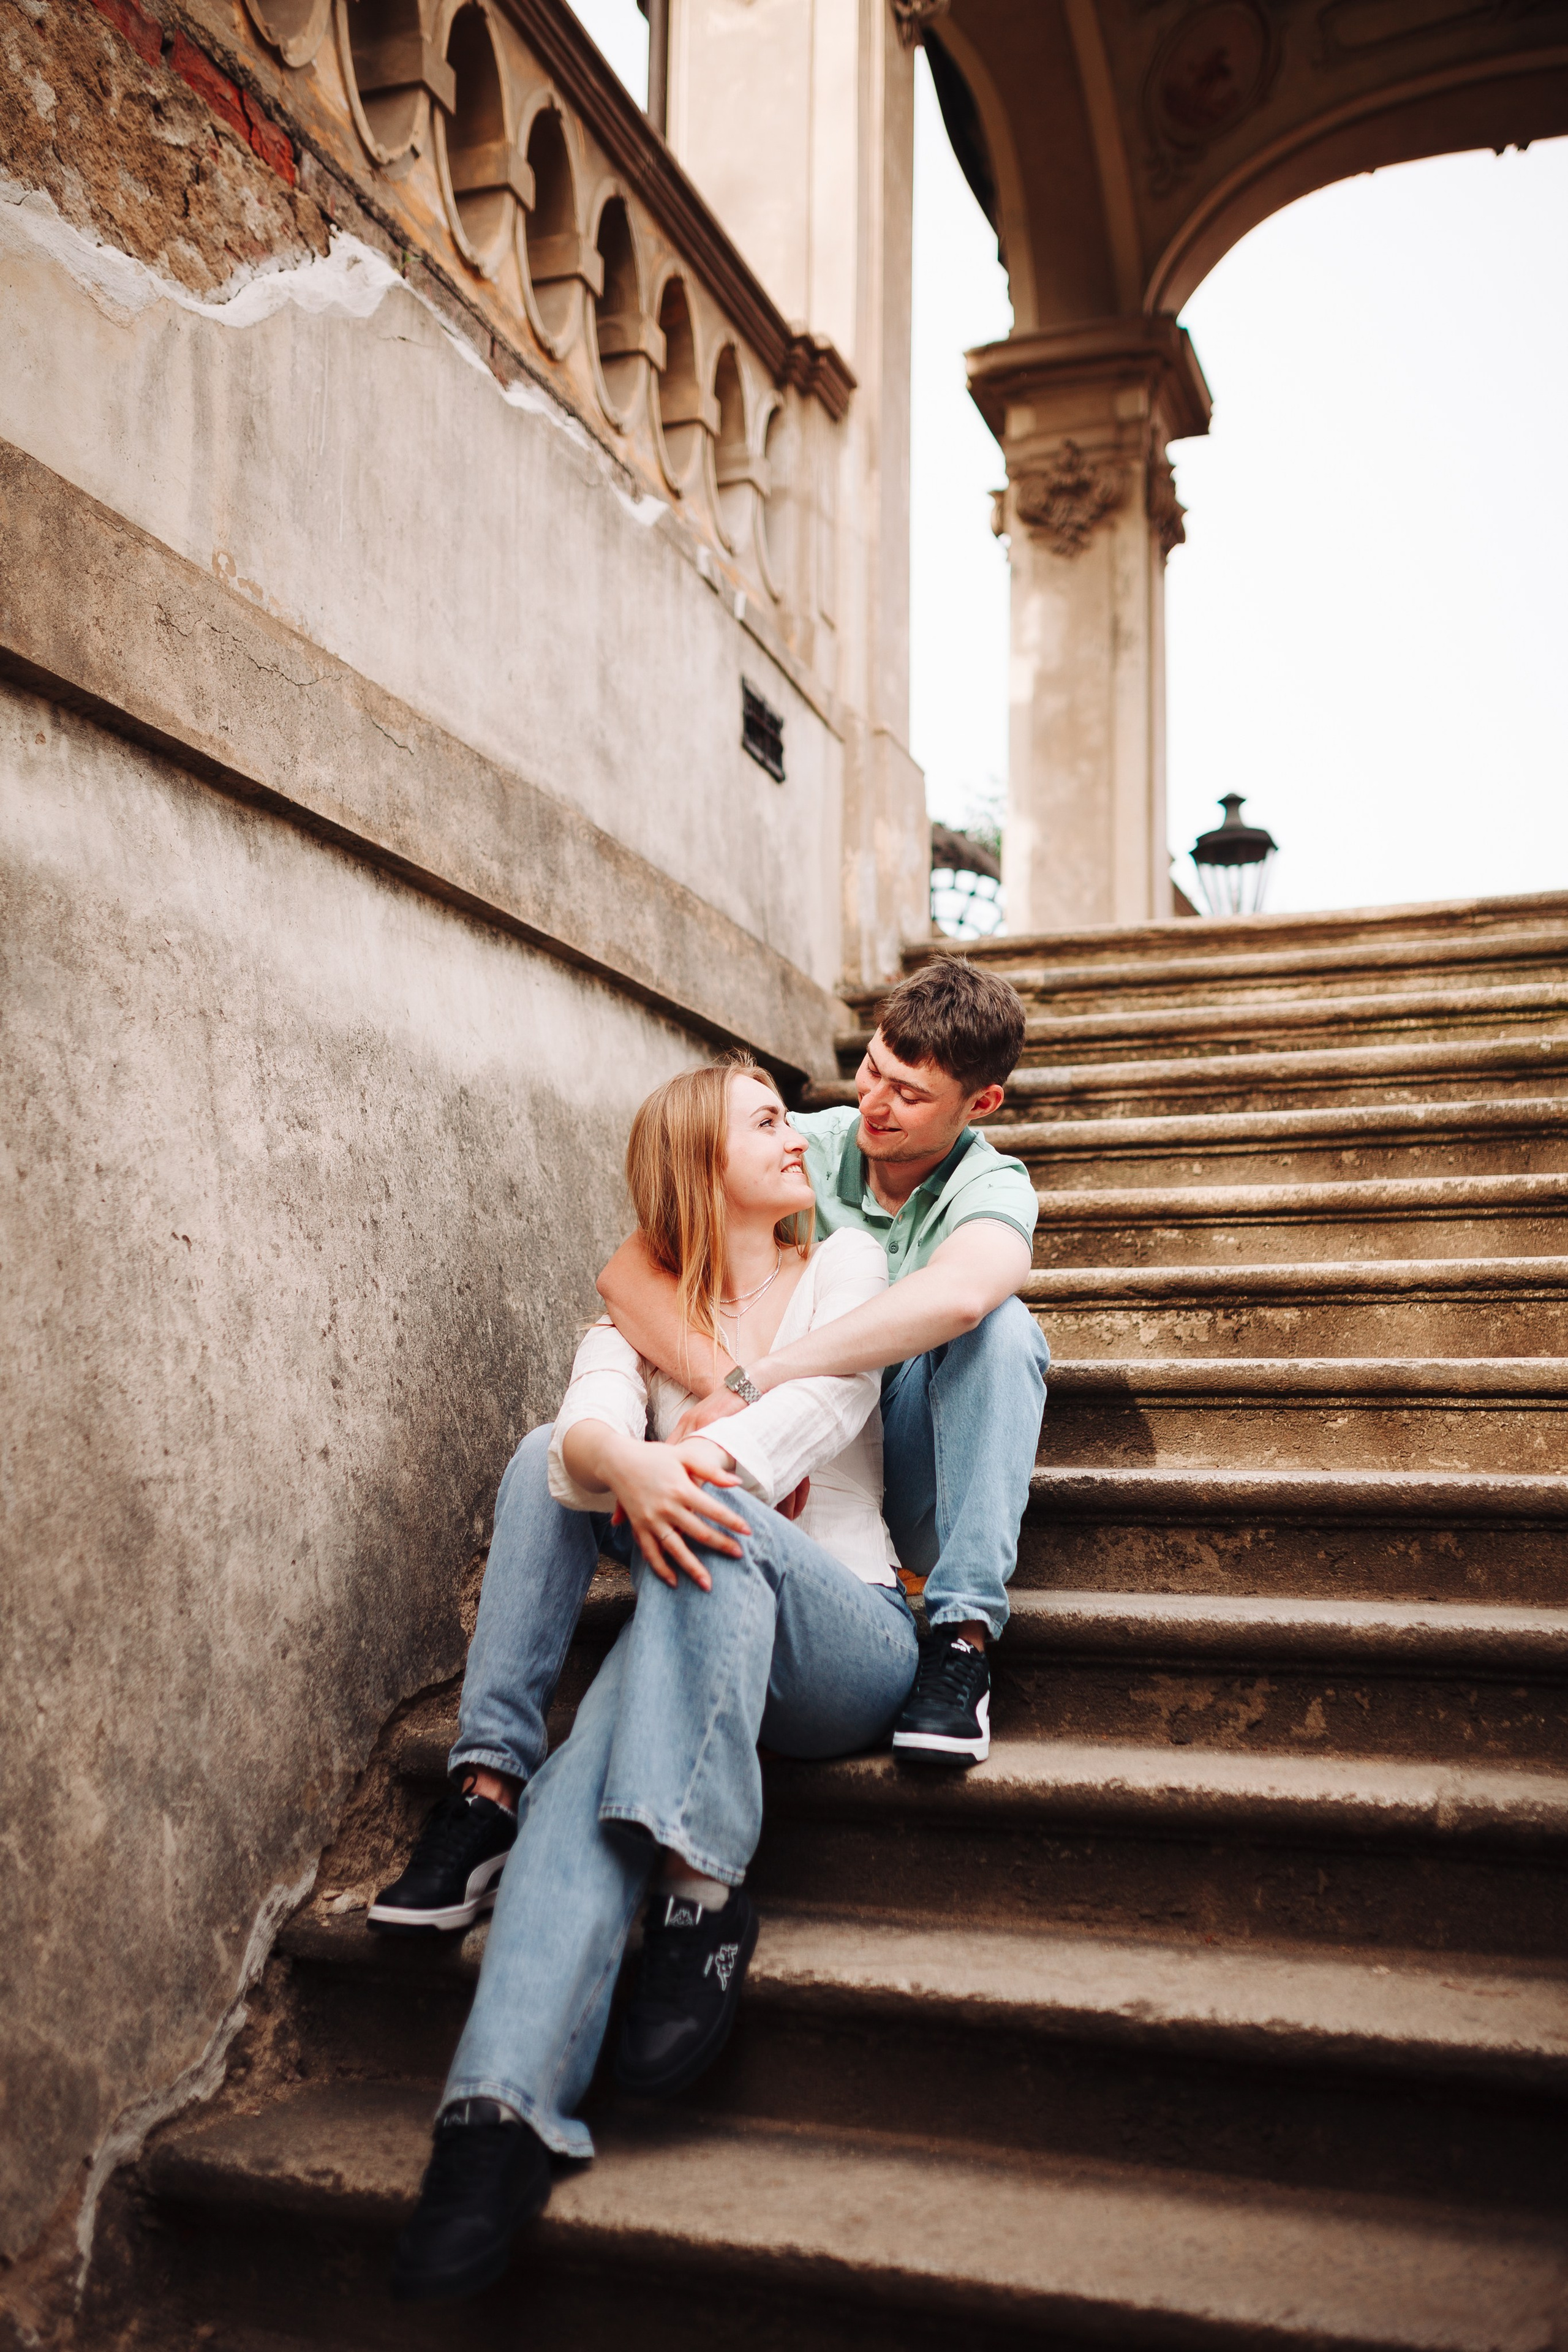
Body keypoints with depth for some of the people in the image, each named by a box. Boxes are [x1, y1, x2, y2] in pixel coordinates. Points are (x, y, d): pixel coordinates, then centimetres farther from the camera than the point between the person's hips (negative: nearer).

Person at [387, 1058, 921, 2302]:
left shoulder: (847, 1264, 11)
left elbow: (812, 1408, -8)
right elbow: (587, 1421, -8)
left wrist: (674, 1471, -26)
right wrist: (624, 1464, -34)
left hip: (844, 1642, -1)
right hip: (697, 1646, 2)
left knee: (713, 1527, -34)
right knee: (595, 1770, -32)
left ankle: (702, 1884, -35)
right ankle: (502, 2111, -39)